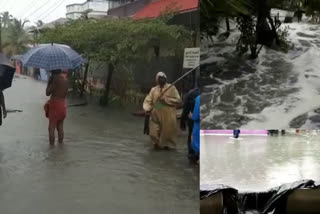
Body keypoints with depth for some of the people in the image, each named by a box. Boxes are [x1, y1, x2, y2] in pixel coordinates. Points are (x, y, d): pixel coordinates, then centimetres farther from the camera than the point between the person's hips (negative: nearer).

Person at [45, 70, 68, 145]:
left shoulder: (55, 80, -13)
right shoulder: (65, 81, 8)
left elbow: (47, 93, -10)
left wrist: (49, 82, -2)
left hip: (55, 105, -7)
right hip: (63, 104, 7)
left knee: (52, 127, -1)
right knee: (60, 126, 15)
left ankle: (52, 144, -1)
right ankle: (61, 142, 19)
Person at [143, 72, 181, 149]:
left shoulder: (171, 88, 1)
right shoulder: (153, 89, 10)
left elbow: (178, 100, -6)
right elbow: (147, 101, 6)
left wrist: (166, 99, -15)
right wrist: (148, 109, -14)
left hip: (168, 116, -2)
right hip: (156, 116, 2)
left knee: (168, 132, 2)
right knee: (154, 133, -2)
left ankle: (167, 145, 28)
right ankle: (158, 144, 25)